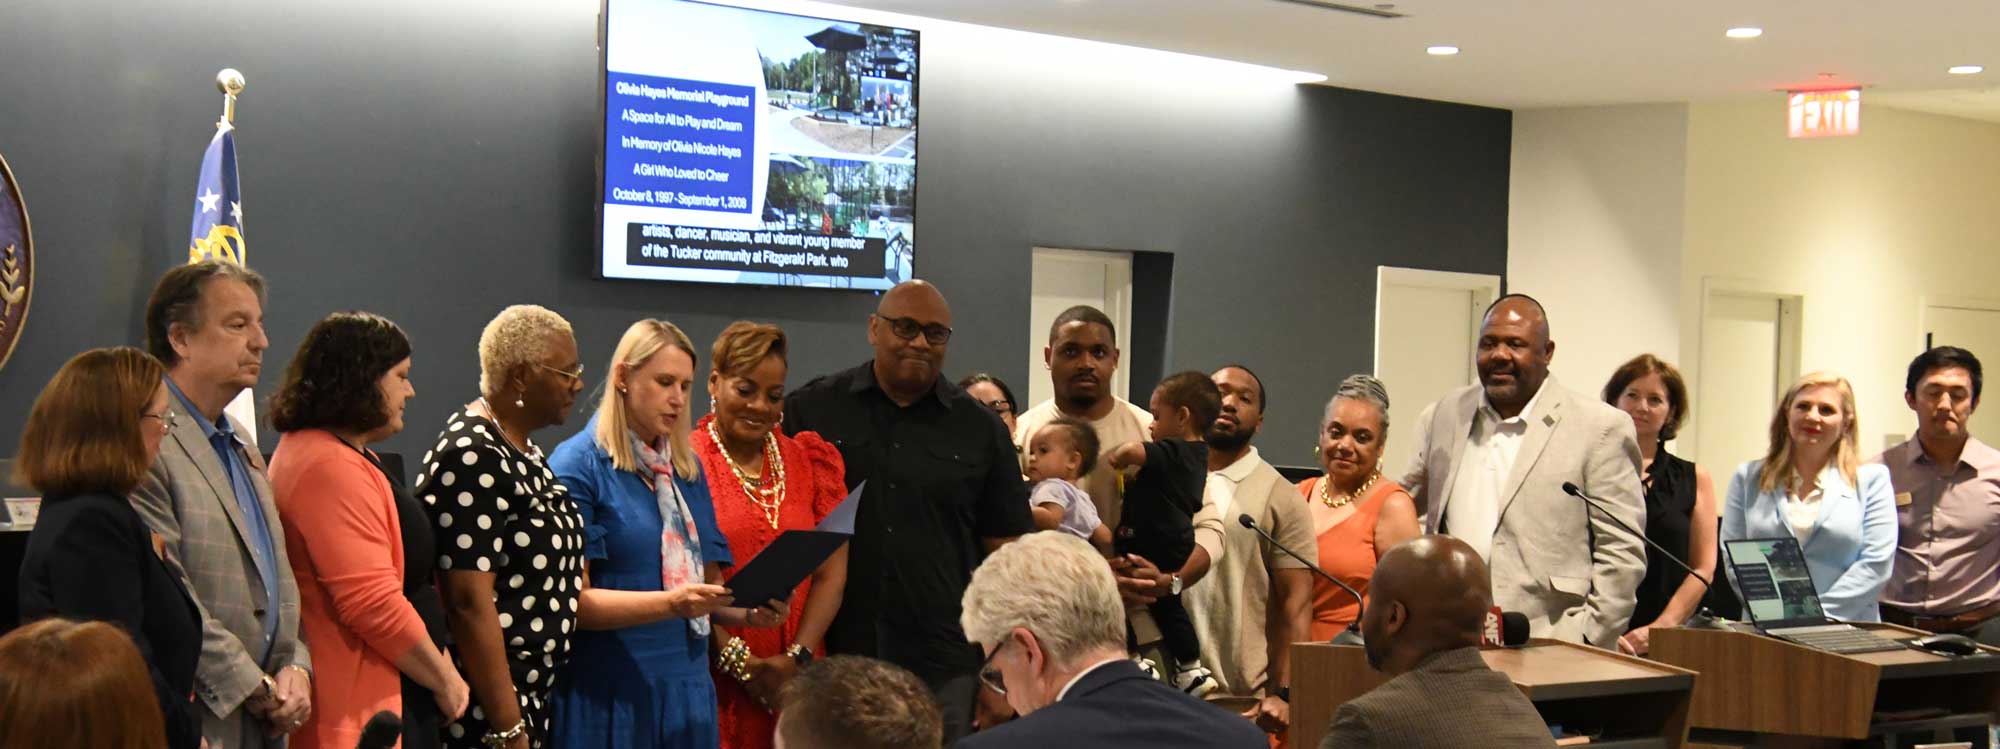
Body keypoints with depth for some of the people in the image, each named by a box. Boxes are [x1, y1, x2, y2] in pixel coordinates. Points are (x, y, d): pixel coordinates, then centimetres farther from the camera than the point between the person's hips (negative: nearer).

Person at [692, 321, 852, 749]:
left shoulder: (809, 461, 10)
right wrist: (742, 663, -13)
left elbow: (831, 573, 4)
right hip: (713, 682, -3)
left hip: (794, 683, 4)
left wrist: (798, 657, -8)